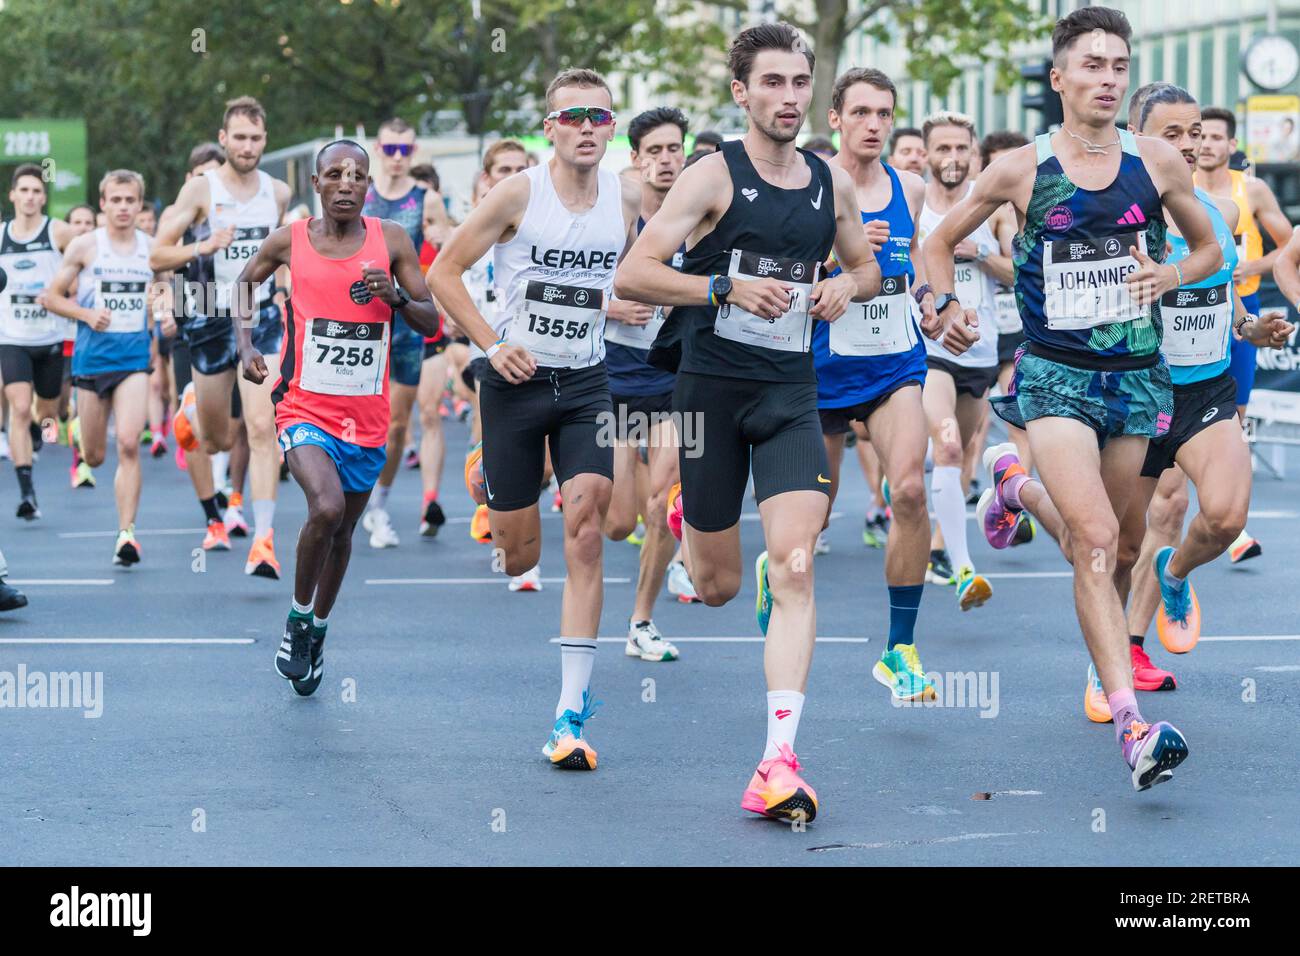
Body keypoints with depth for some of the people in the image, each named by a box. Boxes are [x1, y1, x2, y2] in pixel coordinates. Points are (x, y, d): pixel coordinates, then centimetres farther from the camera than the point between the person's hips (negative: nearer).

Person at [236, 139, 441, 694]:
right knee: (327, 507, -25)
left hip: (367, 417, 2)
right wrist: (245, 345, 3)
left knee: (342, 531, 14)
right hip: (305, 408, -2)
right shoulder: (289, 241, -3)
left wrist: (397, 297, -19)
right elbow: (245, 283, 17)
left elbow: (431, 323, 1)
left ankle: (317, 634, 37)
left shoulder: (392, 241, -3)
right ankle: (297, 618, -2)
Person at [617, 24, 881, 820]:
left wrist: (847, 285, 1)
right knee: (717, 587, 8)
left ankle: (781, 758, -18)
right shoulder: (714, 176, -6)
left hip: (791, 392, 2)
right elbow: (632, 276, -13)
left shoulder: (833, 183, 8)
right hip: (712, 385, -2)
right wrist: (726, 287, -25)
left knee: (794, 565, -16)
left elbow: (866, 267, 24)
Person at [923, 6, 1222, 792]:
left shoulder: (1157, 162, 1)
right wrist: (947, 303, -6)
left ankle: (1017, 483, 50)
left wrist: (1171, 275, -5)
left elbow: (1210, 248, 15)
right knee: (1097, 541, -18)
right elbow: (940, 242, 11)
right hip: (1055, 374, -3)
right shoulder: (1021, 170, -3)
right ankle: (1131, 724, -20)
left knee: (1092, 542, 15)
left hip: (1136, 373, 3)